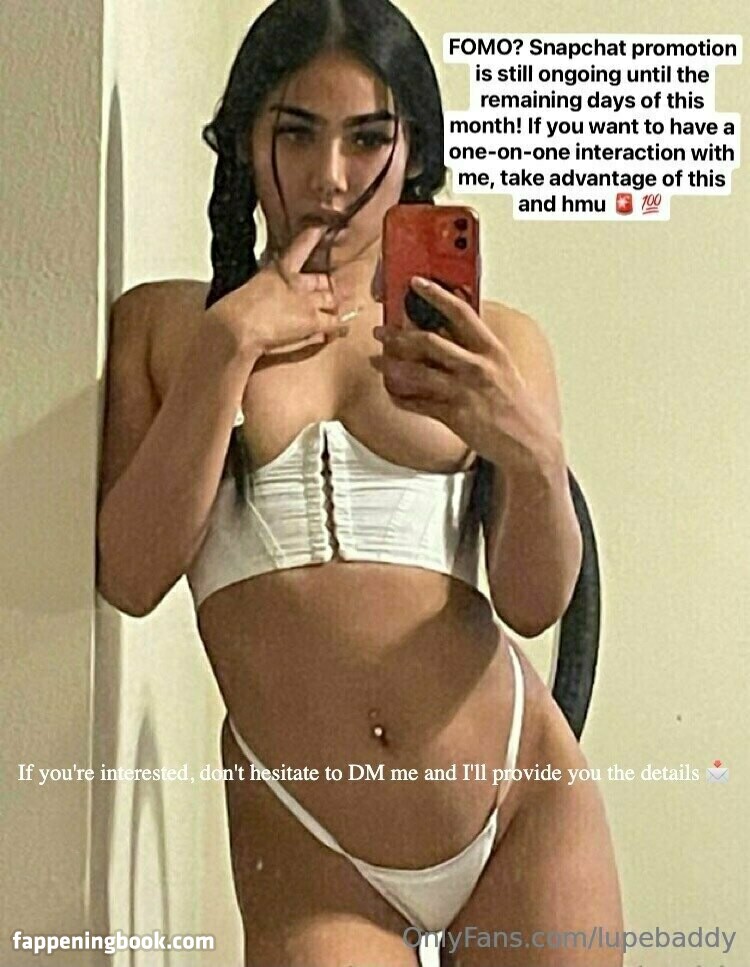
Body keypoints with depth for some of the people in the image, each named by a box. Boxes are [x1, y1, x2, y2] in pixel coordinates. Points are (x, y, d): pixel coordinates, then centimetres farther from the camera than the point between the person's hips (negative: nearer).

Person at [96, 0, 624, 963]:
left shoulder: (495, 342, 4)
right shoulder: (162, 323, 3)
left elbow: (535, 603, -2)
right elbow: (129, 576, -8)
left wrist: (530, 450, -20)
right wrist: (225, 347, -13)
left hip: (521, 806, 2)